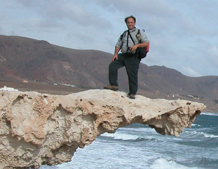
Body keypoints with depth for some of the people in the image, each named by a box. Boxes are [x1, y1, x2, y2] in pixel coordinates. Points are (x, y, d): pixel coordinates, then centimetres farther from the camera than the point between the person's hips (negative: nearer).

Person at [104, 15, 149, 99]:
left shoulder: (140, 33, 6)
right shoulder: (124, 34, 21)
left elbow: (146, 43, -3)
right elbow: (118, 45, 21)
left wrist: (136, 45, -18)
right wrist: (115, 54, 3)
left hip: (133, 57, -5)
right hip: (123, 55, 5)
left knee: (132, 74, -7)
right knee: (112, 66, -15)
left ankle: (132, 93, 1)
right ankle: (114, 85, -10)